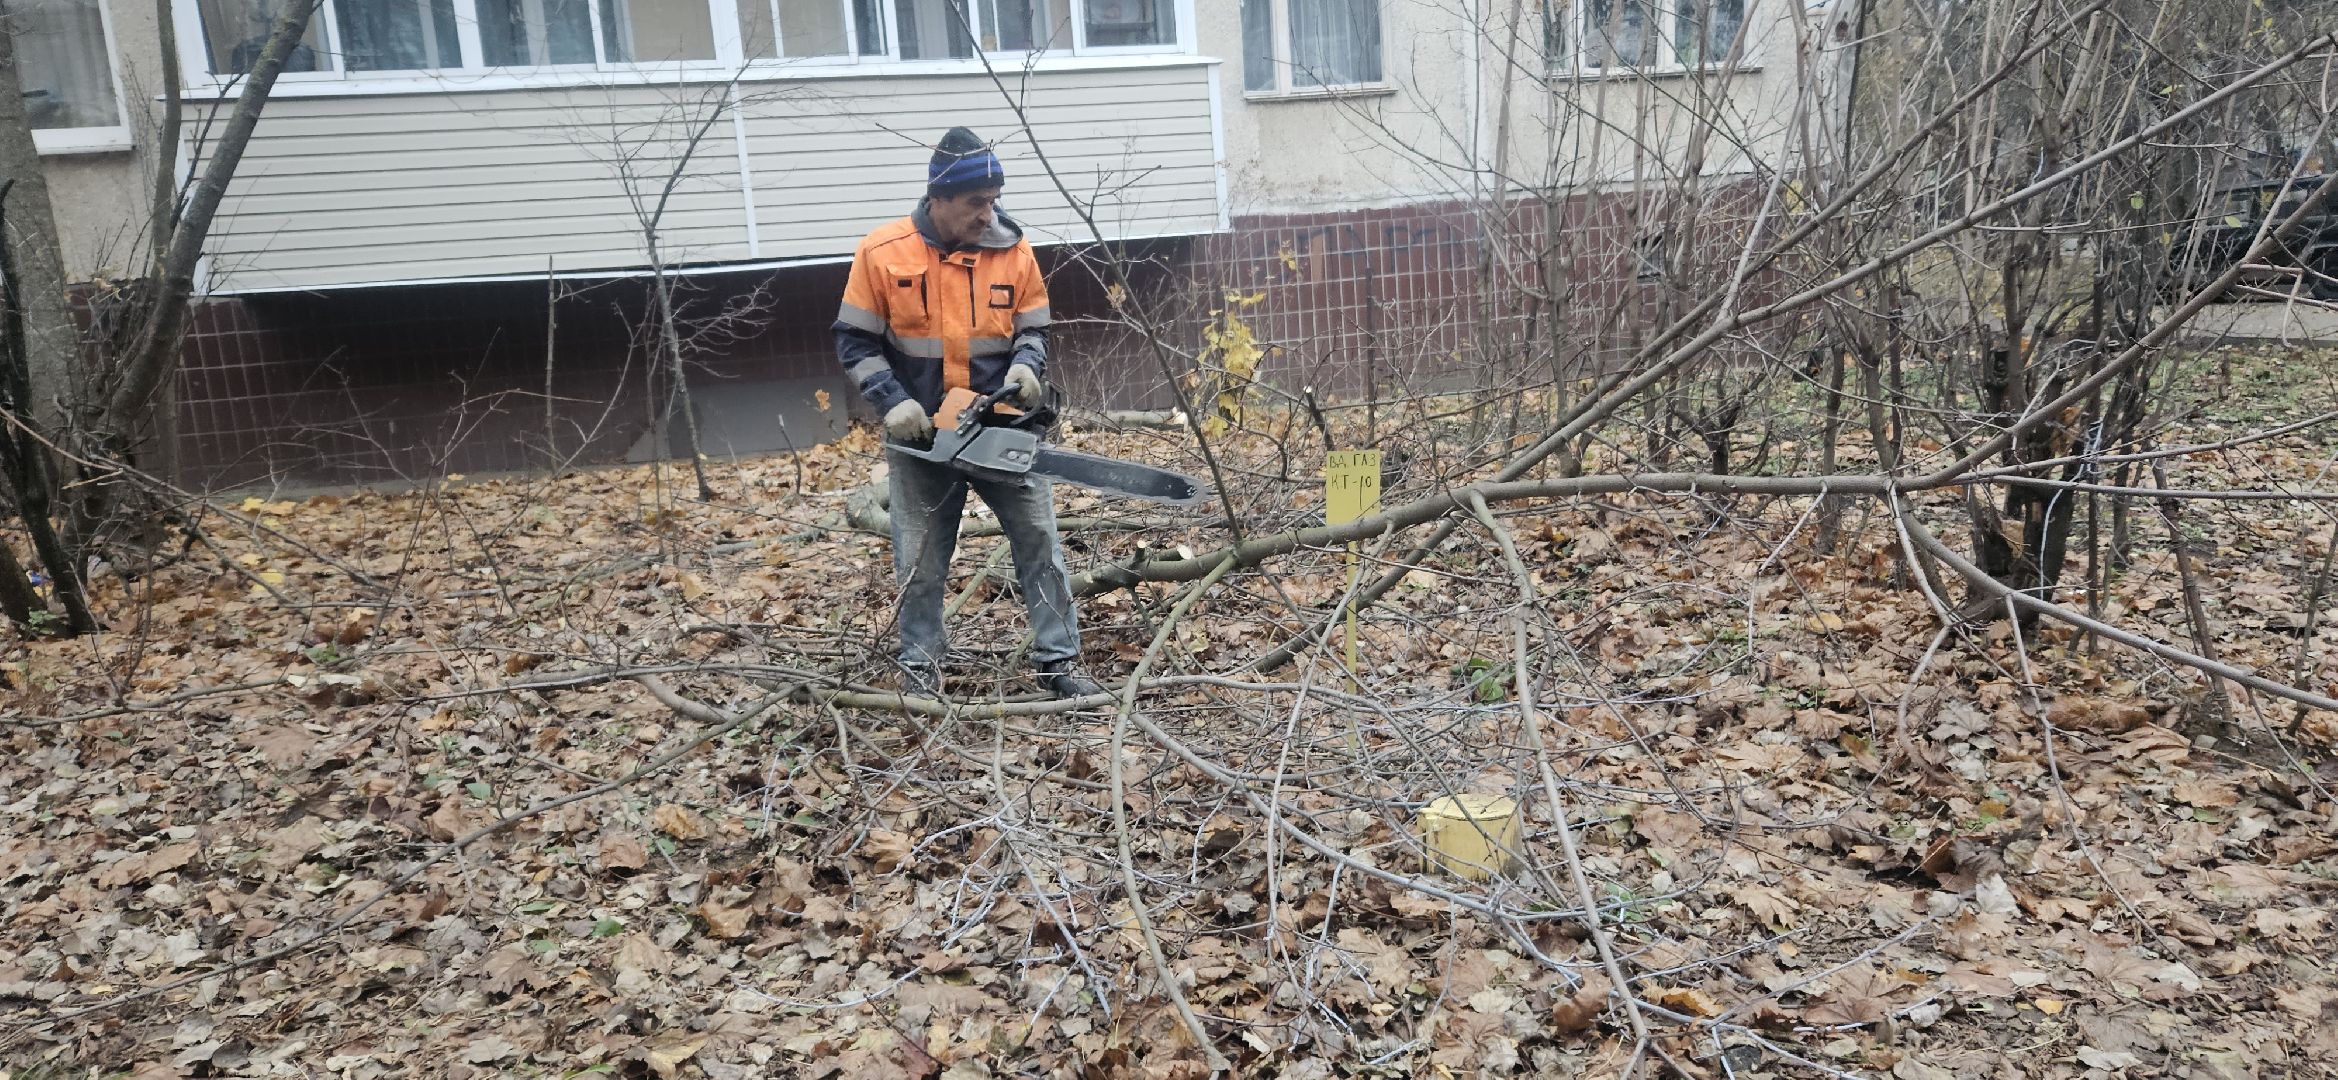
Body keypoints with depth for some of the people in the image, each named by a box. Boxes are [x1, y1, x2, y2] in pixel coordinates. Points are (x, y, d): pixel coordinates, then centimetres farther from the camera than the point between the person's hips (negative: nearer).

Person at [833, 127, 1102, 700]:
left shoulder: (1014, 252, -3)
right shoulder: (882, 254, -8)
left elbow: (1031, 331, 6)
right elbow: (855, 345, -4)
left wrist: (1026, 367, -16)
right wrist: (893, 401, -17)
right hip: (920, 435, -1)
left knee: (1040, 540, 1)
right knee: (921, 557, 8)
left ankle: (1057, 659, 12)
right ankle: (920, 663, 25)